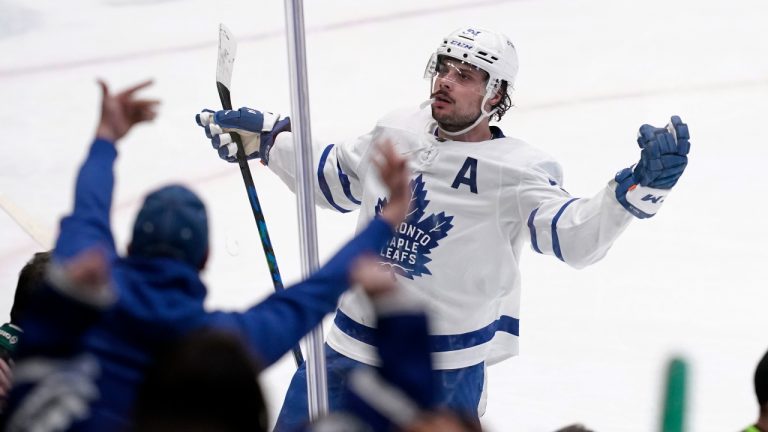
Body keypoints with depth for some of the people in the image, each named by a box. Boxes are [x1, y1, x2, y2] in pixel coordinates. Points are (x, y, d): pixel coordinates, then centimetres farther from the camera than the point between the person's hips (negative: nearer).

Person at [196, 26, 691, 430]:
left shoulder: (519, 169, -14)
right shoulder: (397, 130, 2)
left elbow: (573, 235, -27)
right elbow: (335, 179, 19)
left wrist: (639, 186, -42)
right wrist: (266, 136, 15)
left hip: (447, 362, -5)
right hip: (355, 338, 5)